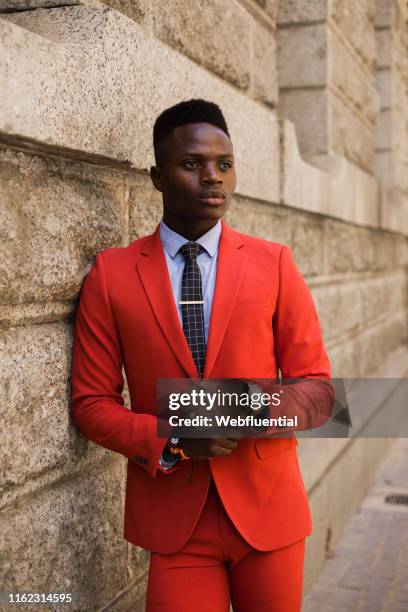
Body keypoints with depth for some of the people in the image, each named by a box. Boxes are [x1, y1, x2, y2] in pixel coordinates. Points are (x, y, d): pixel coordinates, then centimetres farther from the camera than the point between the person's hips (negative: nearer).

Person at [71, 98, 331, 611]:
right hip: (172, 515, -1)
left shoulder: (274, 263, -2)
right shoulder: (111, 274, -3)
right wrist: (171, 442, -17)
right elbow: (92, 402, -1)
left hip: (268, 509, 2)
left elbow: (316, 385, 0)